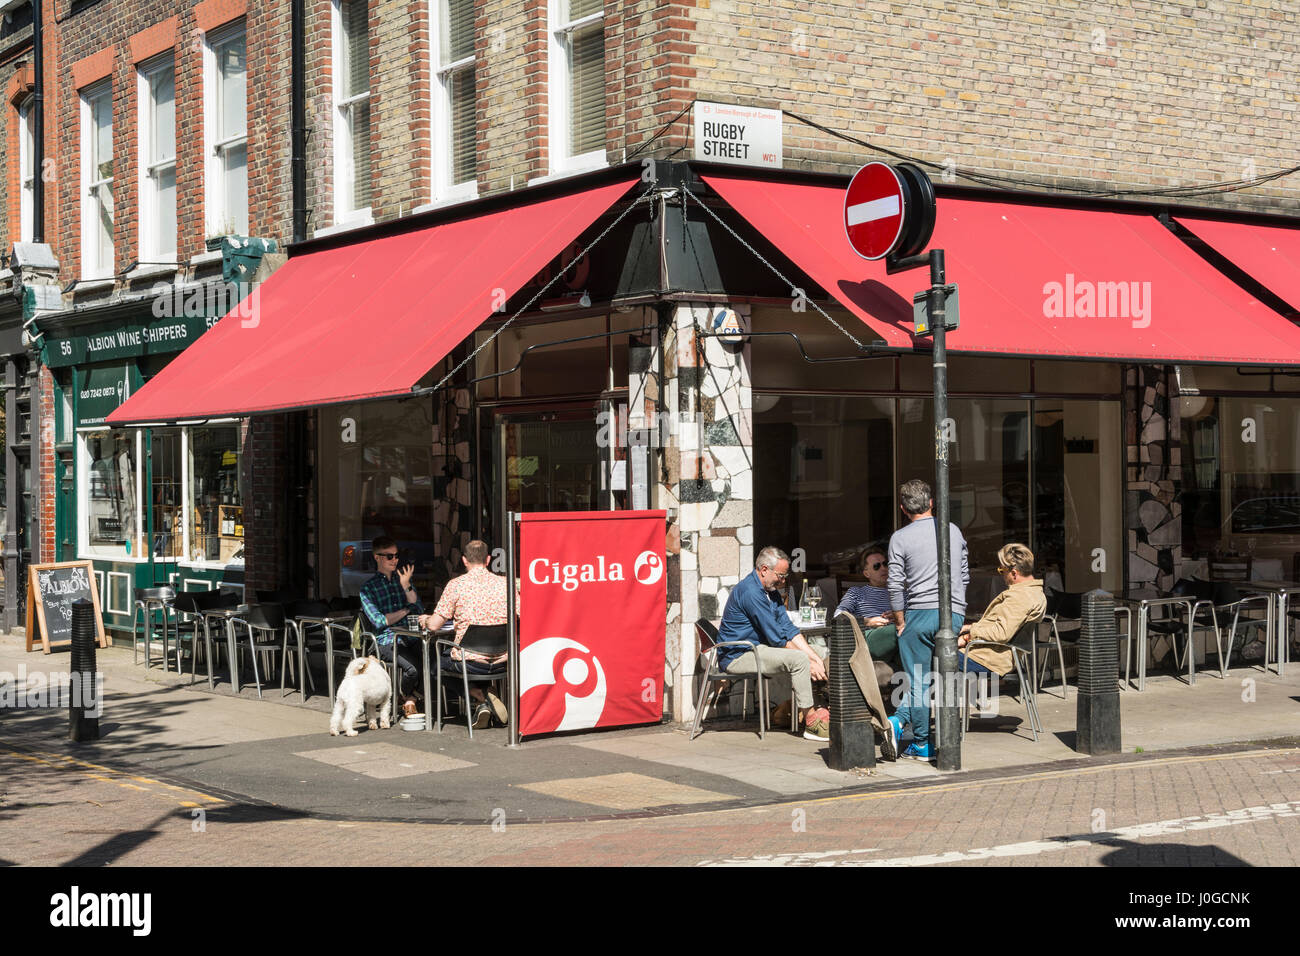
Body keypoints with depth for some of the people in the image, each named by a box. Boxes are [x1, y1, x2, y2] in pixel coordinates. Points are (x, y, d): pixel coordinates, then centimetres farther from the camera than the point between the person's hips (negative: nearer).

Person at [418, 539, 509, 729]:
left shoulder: (456, 585, -7)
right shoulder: (505, 583, 0)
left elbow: (433, 625, -6)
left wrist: (426, 619, 18)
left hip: (471, 662, -5)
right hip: (502, 662, 5)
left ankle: (481, 698, 5)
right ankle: (486, 699, 15)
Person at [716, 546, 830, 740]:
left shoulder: (771, 592, 14)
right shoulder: (750, 592, -19)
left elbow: (789, 629, 9)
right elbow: (776, 637, -19)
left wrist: (816, 659, -3)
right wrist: (809, 662, -14)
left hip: (756, 650, 10)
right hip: (737, 656, -10)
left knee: (808, 658, 6)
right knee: (799, 659, -24)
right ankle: (811, 723, -19)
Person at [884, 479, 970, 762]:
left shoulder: (900, 538, -2)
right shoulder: (954, 531, 11)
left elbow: (895, 585, -5)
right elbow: (965, 576, 17)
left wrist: (900, 622, 3)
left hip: (920, 612, -3)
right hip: (954, 613, 3)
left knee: (917, 681, 4)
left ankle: (922, 745, 1)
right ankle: (901, 721, -4)